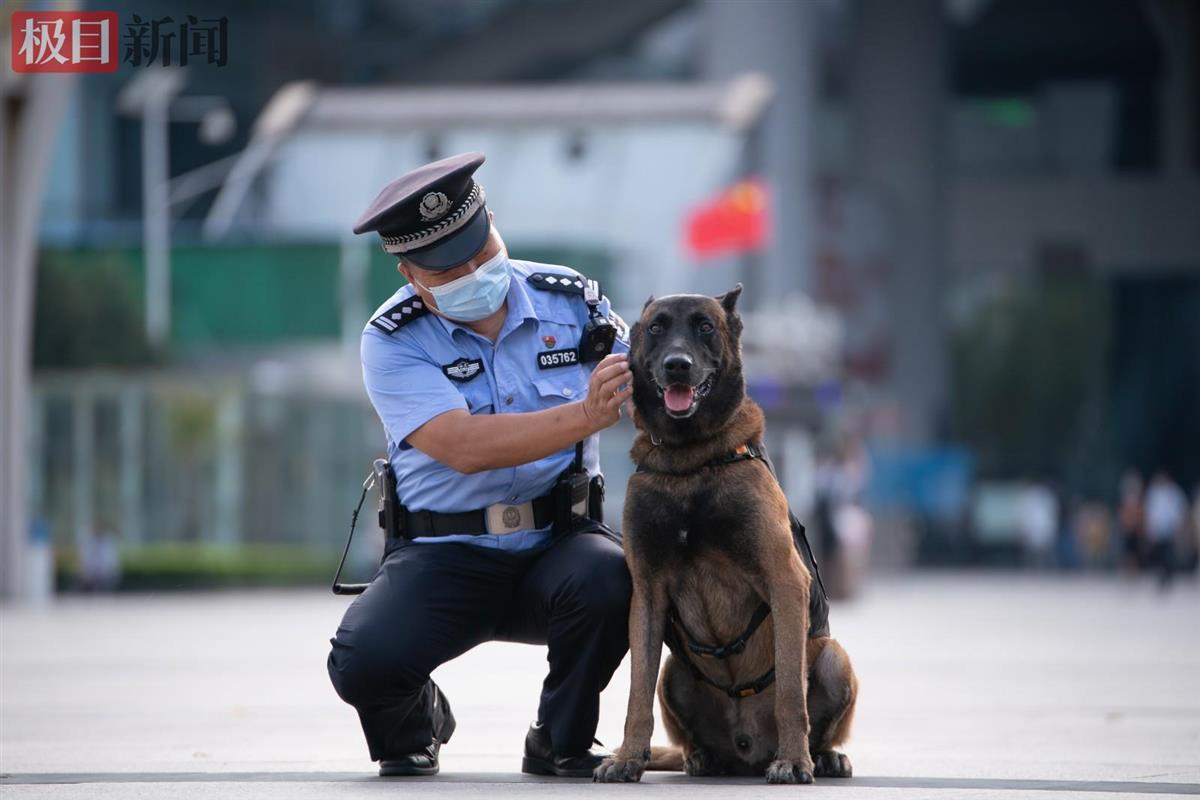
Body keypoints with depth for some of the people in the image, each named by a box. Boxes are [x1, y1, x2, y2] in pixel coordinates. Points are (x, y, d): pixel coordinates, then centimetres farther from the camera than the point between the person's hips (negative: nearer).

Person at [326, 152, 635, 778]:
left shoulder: (569, 300, 1)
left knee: (610, 580, -34)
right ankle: (414, 723, 14)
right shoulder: (394, 342, -7)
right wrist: (584, 416, -33)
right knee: (362, 662, -28)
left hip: (560, 541, 2)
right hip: (443, 557, -2)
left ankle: (560, 743, -2)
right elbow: (462, 446, -23)